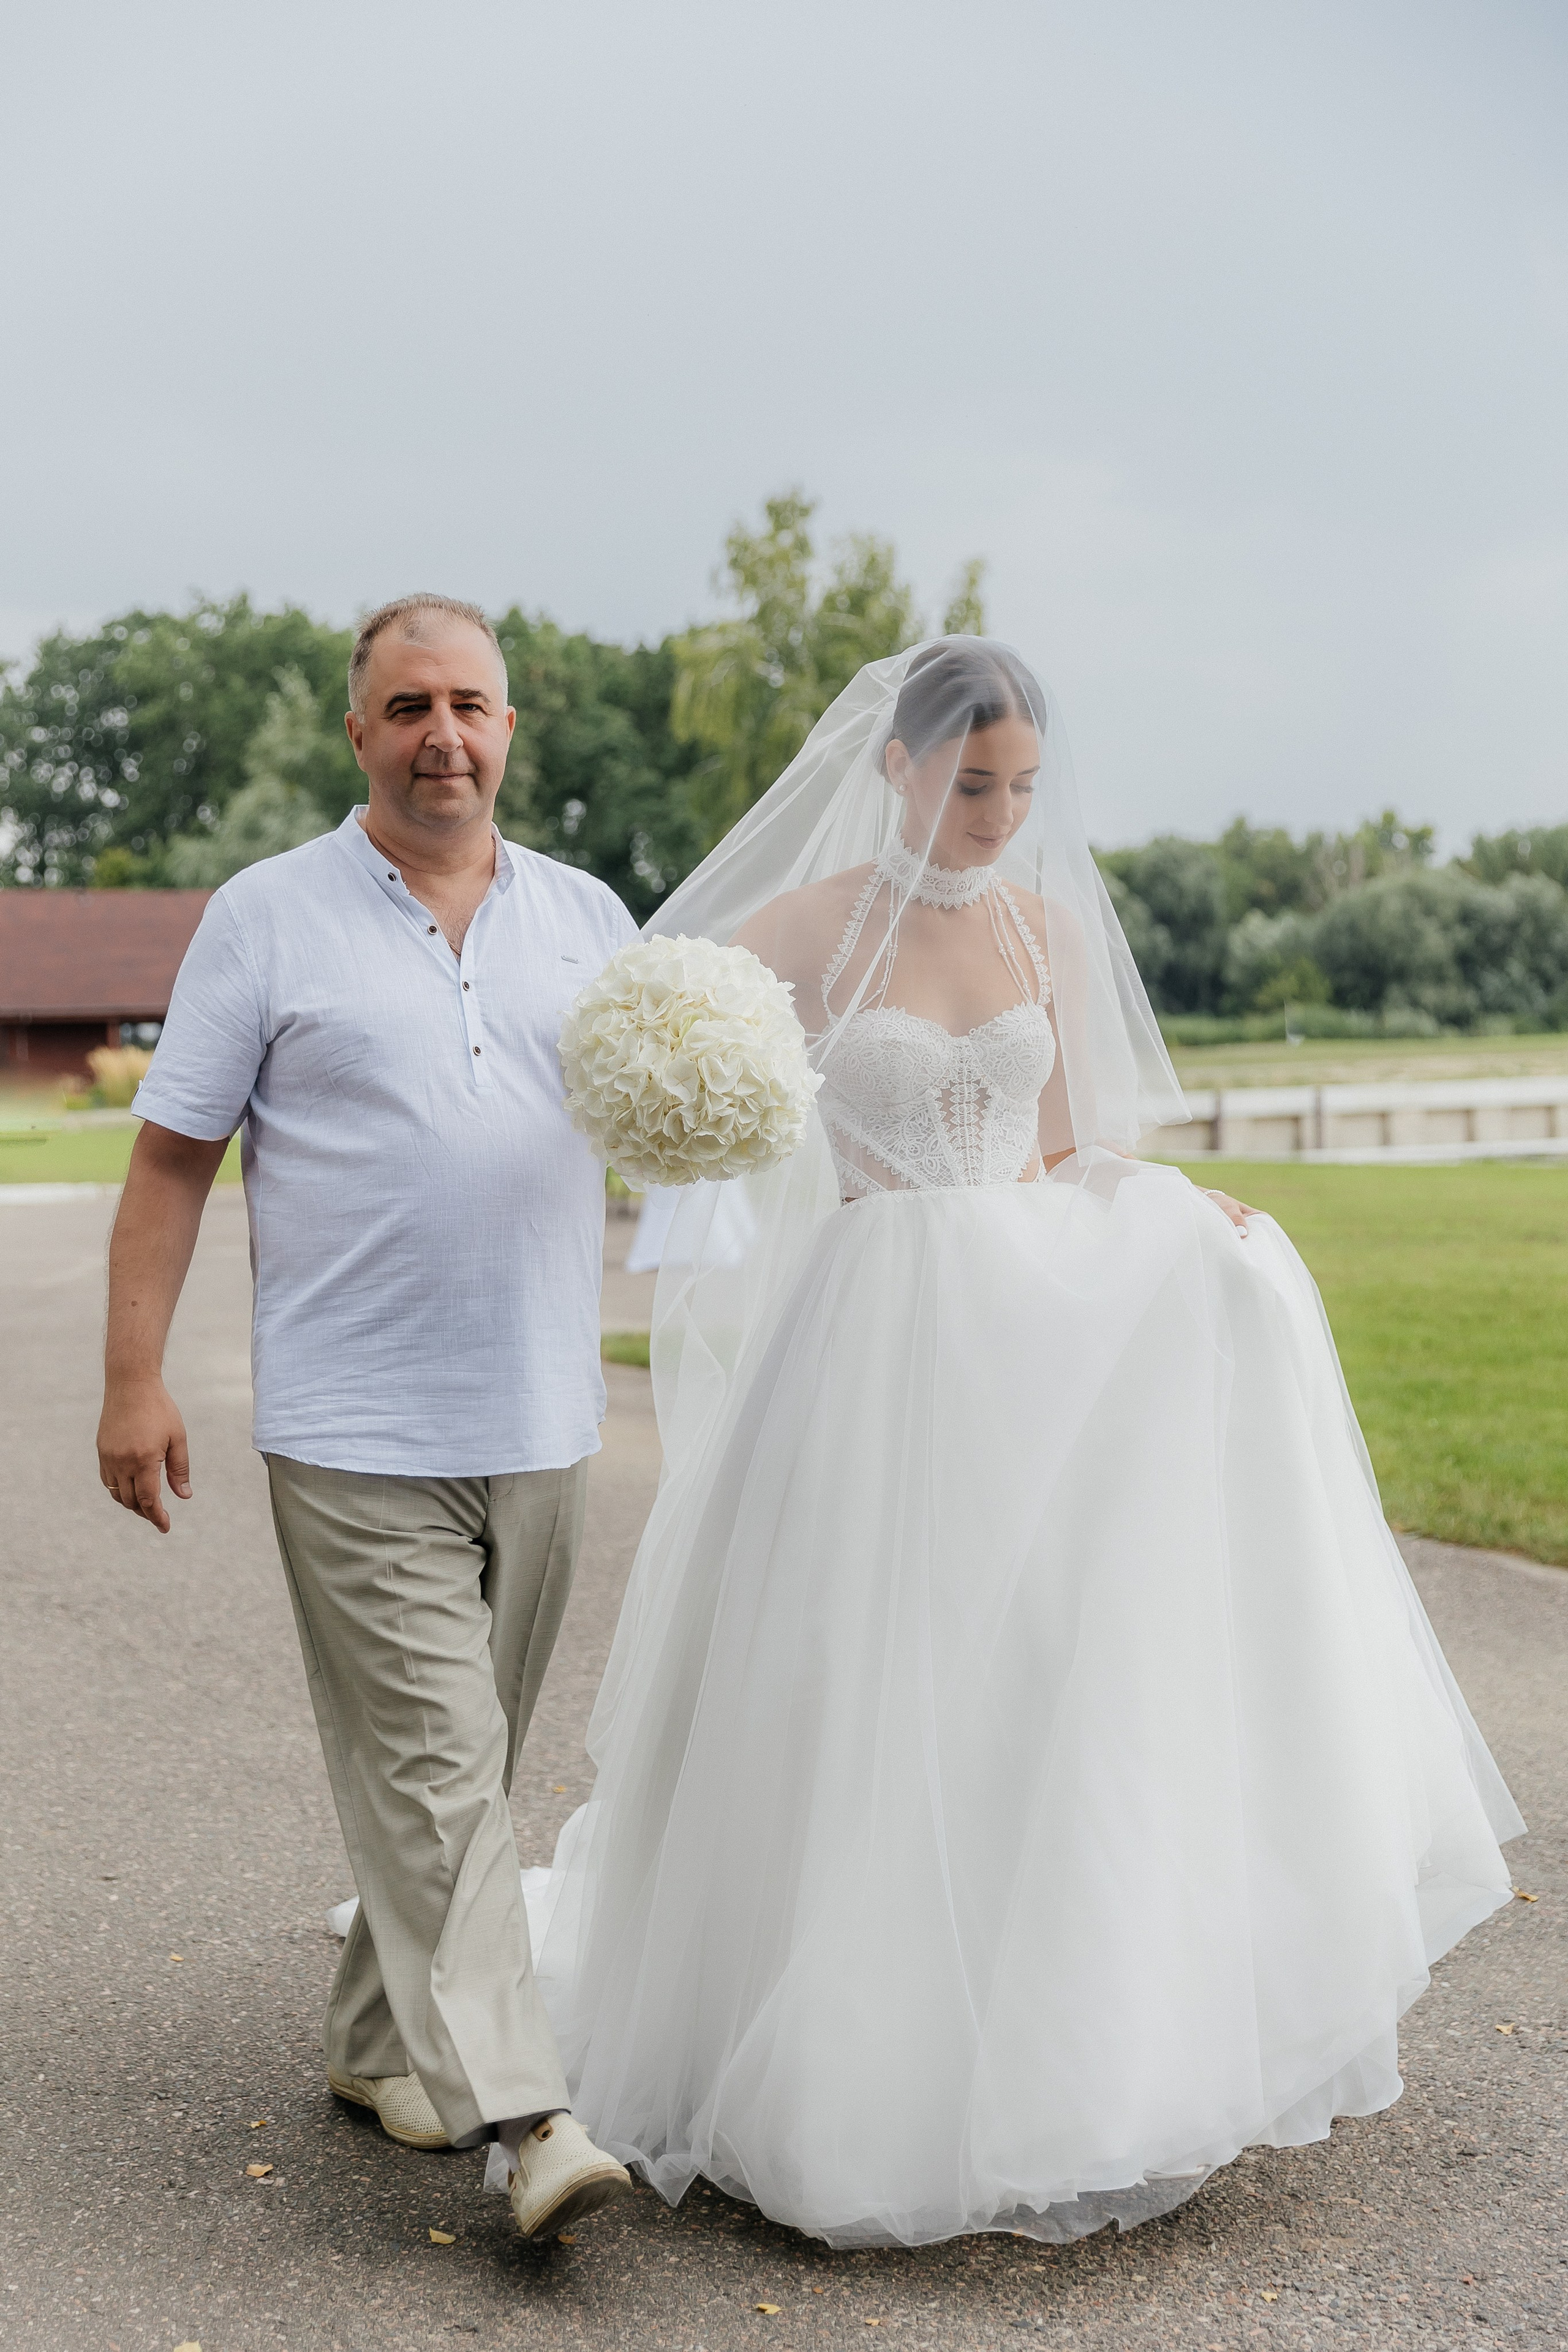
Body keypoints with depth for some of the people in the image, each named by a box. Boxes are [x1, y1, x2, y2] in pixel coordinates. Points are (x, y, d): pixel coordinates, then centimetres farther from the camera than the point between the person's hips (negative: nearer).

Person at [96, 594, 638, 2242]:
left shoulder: (587, 918, 11)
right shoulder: (268, 916, 1)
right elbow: (173, 1157, 0)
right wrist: (133, 1378, -7)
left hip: (540, 1425, 4)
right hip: (358, 1432, -4)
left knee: (456, 1766, 13)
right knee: (431, 1771, -7)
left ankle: (380, 2039, 29)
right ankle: (520, 2115, -4)